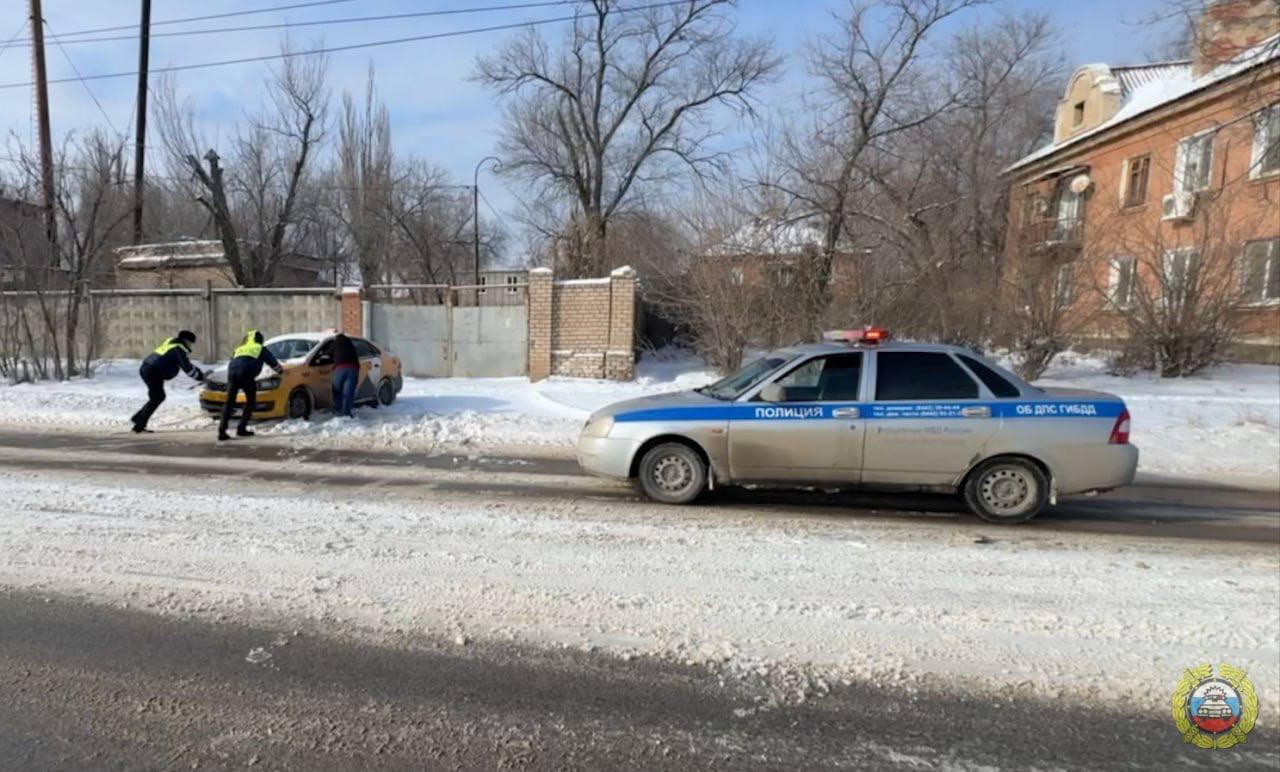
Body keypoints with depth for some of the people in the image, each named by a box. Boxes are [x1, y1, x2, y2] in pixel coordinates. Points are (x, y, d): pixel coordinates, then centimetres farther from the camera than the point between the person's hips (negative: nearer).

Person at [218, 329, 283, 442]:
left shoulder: (239, 349, 36)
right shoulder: (261, 349, 26)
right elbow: (273, 361, 35)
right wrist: (280, 371, 55)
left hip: (232, 371, 4)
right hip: (246, 373, -4)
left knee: (229, 402, 7)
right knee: (250, 401, 12)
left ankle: (222, 431, -1)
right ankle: (241, 429, 7)